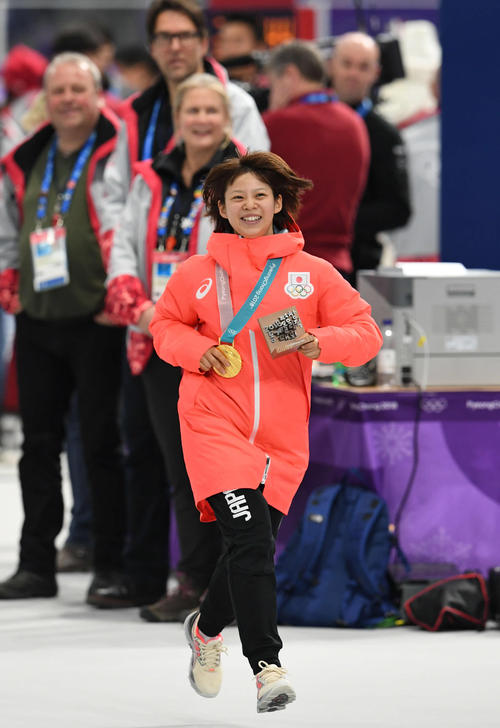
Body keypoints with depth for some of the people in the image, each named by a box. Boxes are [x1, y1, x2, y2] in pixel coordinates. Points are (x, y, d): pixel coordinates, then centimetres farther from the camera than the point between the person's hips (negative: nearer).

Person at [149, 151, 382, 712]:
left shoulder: (310, 273, 5)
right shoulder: (198, 273, 4)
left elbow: (366, 332, 4)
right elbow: (165, 324, 18)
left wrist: (323, 341, -16)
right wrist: (196, 350, -3)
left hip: (281, 434, 2)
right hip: (215, 422, -2)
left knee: (253, 550, 10)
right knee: (249, 539, -19)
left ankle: (207, 628, 41)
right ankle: (267, 666, -20)